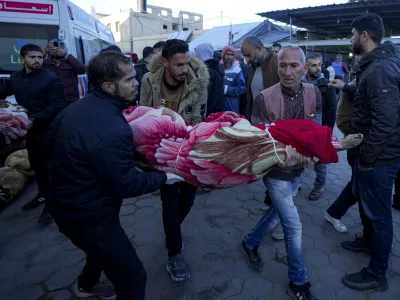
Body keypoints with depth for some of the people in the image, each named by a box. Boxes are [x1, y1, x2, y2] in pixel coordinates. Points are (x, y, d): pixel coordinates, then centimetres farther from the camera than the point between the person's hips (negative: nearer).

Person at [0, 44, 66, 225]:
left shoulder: (51, 78, -11)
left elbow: (58, 105, -17)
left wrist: (35, 118, -22)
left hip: (48, 131, -6)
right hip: (30, 131, 7)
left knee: (49, 167, 1)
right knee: (36, 165, 18)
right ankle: (43, 194, 37)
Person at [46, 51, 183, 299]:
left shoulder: (77, 107, -2)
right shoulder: (112, 130, -32)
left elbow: (52, 145, 12)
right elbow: (126, 184, -23)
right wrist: (163, 177, -10)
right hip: (88, 215, -10)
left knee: (105, 246, 36)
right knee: (133, 278, 4)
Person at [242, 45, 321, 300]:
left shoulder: (313, 93, -6)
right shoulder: (264, 99, -21)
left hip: (298, 169, 5)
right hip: (276, 170, -5)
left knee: (277, 213, 21)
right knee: (294, 227, 1)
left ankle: (251, 243, 48)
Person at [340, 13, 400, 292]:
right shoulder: (374, 65, 10)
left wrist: (366, 158, -21)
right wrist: (347, 88, 13)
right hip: (370, 152, 10)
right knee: (364, 199, 26)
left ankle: (377, 275, 21)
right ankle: (369, 240, 50)